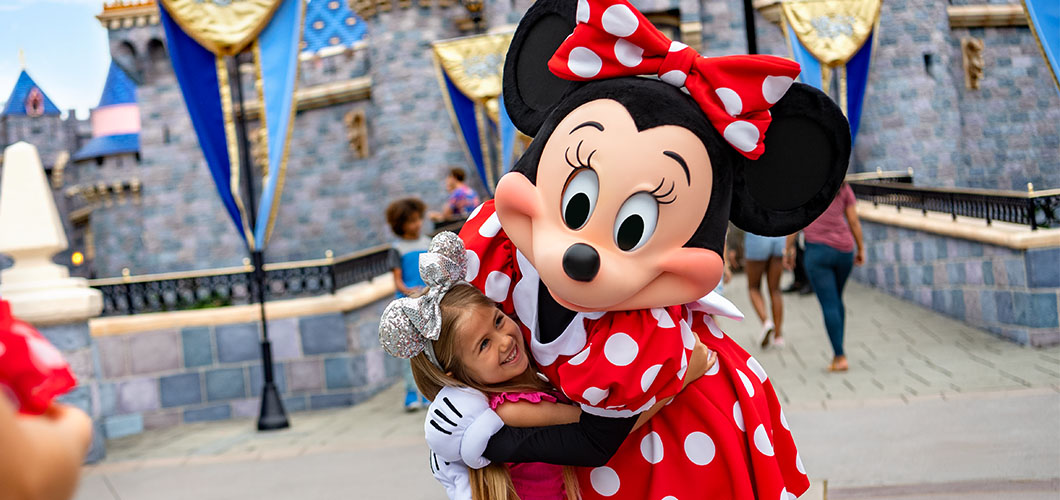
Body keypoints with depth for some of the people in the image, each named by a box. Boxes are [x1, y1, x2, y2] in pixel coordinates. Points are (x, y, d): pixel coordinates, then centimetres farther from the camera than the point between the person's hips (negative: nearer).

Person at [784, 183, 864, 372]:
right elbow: (854, 221, 7)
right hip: (844, 250, 4)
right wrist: (860, 248, 16)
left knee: (829, 304, -4)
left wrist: (788, 250, 5)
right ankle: (839, 352, 21)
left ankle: (840, 356, -8)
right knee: (837, 300, 20)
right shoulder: (843, 188, 8)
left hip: (818, 249, -4)